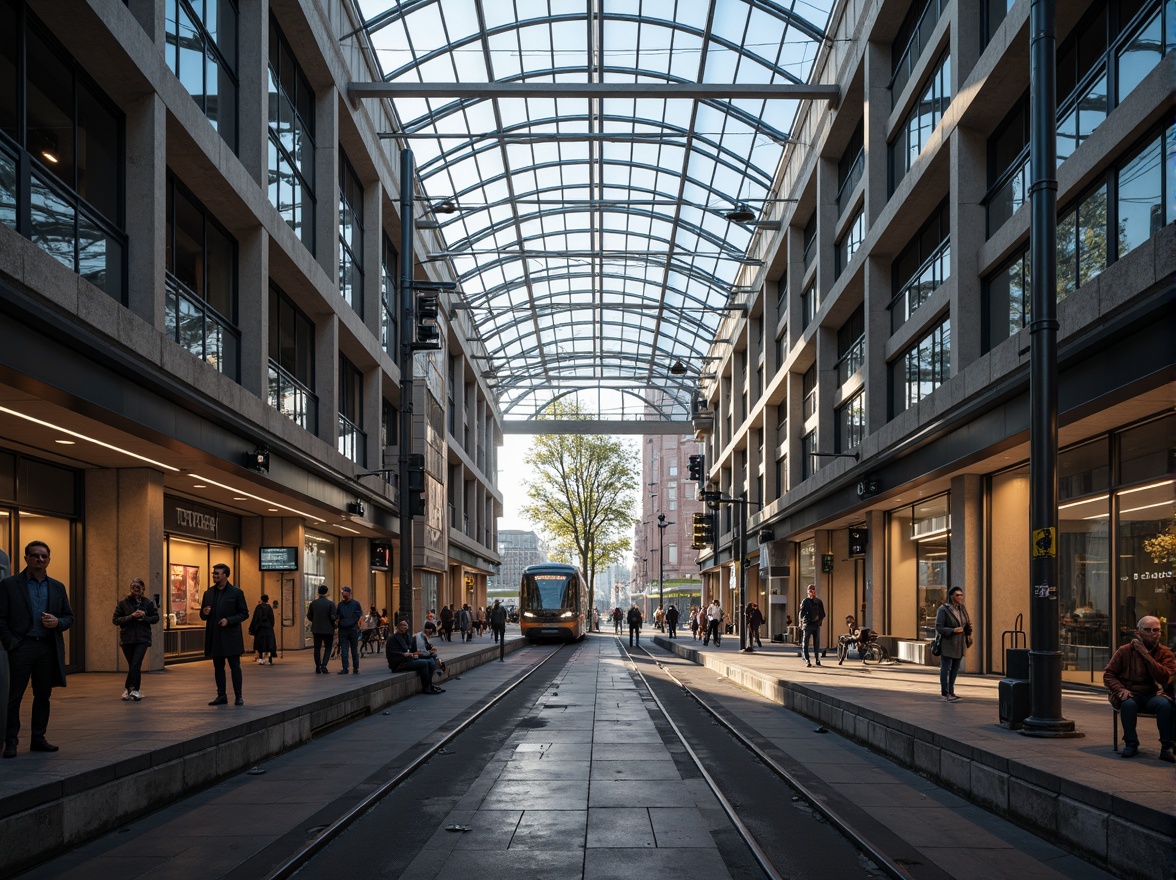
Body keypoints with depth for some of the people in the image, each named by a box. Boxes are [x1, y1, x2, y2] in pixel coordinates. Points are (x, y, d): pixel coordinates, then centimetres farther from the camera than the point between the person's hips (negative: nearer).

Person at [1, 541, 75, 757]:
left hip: (48, 648, 4)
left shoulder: (57, 587, 12)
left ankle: (38, 739, 17)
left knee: (43, 695, 9)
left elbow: (69, 617, 15)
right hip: (21, 647, -4)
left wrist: (57, 622, -6)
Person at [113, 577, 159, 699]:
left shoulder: (148, 603, 4)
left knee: (135, 665, -13)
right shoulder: (123, 603, 2)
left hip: (142, 638, -1)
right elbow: (115, 620, -2)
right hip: (127, 639, 1)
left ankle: (128, 689, -6)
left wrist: (144, 616, -11)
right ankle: (134, 690, 17)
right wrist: (131, 616, -15)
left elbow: (156, 618, 7)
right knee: (133, 665, 6)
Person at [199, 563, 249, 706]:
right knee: (218, 667, 8)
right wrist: (205, 613, -8)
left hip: (231, 637, -4)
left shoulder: (236, 593, -3)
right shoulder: (208, 593, 10)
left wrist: (229, 620, -16)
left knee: (235, 667, 1)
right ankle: (221, 696, 15)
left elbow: (244, 614, -3)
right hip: (214, 637, 4)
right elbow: (203, 616, 16)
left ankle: (238, 696, 6)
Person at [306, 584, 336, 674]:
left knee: (317, 648, 11)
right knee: (328, 648, 8)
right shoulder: (331, 603, -11)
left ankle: (318, 668, 13)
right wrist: (333, 626, 4)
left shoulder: (313, 603, -1)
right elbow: (333, 617, -15)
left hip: (316, 629, 3)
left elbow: (309, 616, 2)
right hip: (328, 629, -3)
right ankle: (323, 665, -10)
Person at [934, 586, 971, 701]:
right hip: (948, 644, -7)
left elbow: (967, 624, 18)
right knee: (945, 669, -2)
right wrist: (953, 630, -22)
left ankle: (951, 692, 20)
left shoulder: (962, 608, 8)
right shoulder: (943, 609, -11)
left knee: (955, 669, 11)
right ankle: (944, 694, 3)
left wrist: (968, 627, -5)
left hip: (960, 644, 7)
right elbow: (938, 627, -14)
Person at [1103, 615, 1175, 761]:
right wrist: (1120, 689, -13)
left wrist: (1145, 654, -16)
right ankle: (1131, 744, -13)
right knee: (1128, 704, -35)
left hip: (1153, 695, 0)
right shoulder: (1125, 651, 5)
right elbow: (1108, 674, 7)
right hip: (1130, 695, 0)